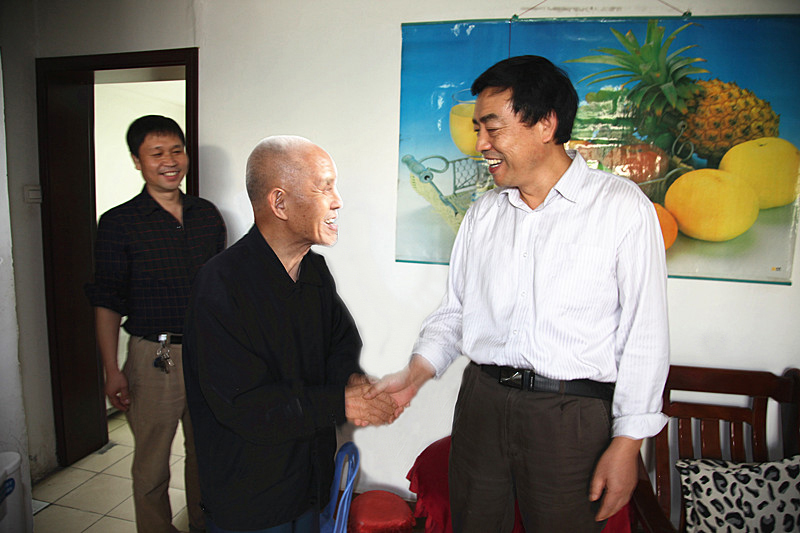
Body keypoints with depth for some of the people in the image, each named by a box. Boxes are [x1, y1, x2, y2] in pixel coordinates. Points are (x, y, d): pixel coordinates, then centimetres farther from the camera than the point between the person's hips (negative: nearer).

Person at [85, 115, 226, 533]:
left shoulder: (208, 215, 5)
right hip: (154, 357, -3)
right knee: (152, 462, 10)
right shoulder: (118, 224, -6)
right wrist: (112, 370, -9)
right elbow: (107, 302, -5)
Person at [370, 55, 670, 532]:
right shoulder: (483, 214, 8)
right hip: (481, 400, 4)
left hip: (571, 415, -3)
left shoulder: (622, 206, -6)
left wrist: (626, 444, -8)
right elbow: (455, 311, 11)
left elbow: (645, 334, -6)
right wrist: (416, 373, -4)